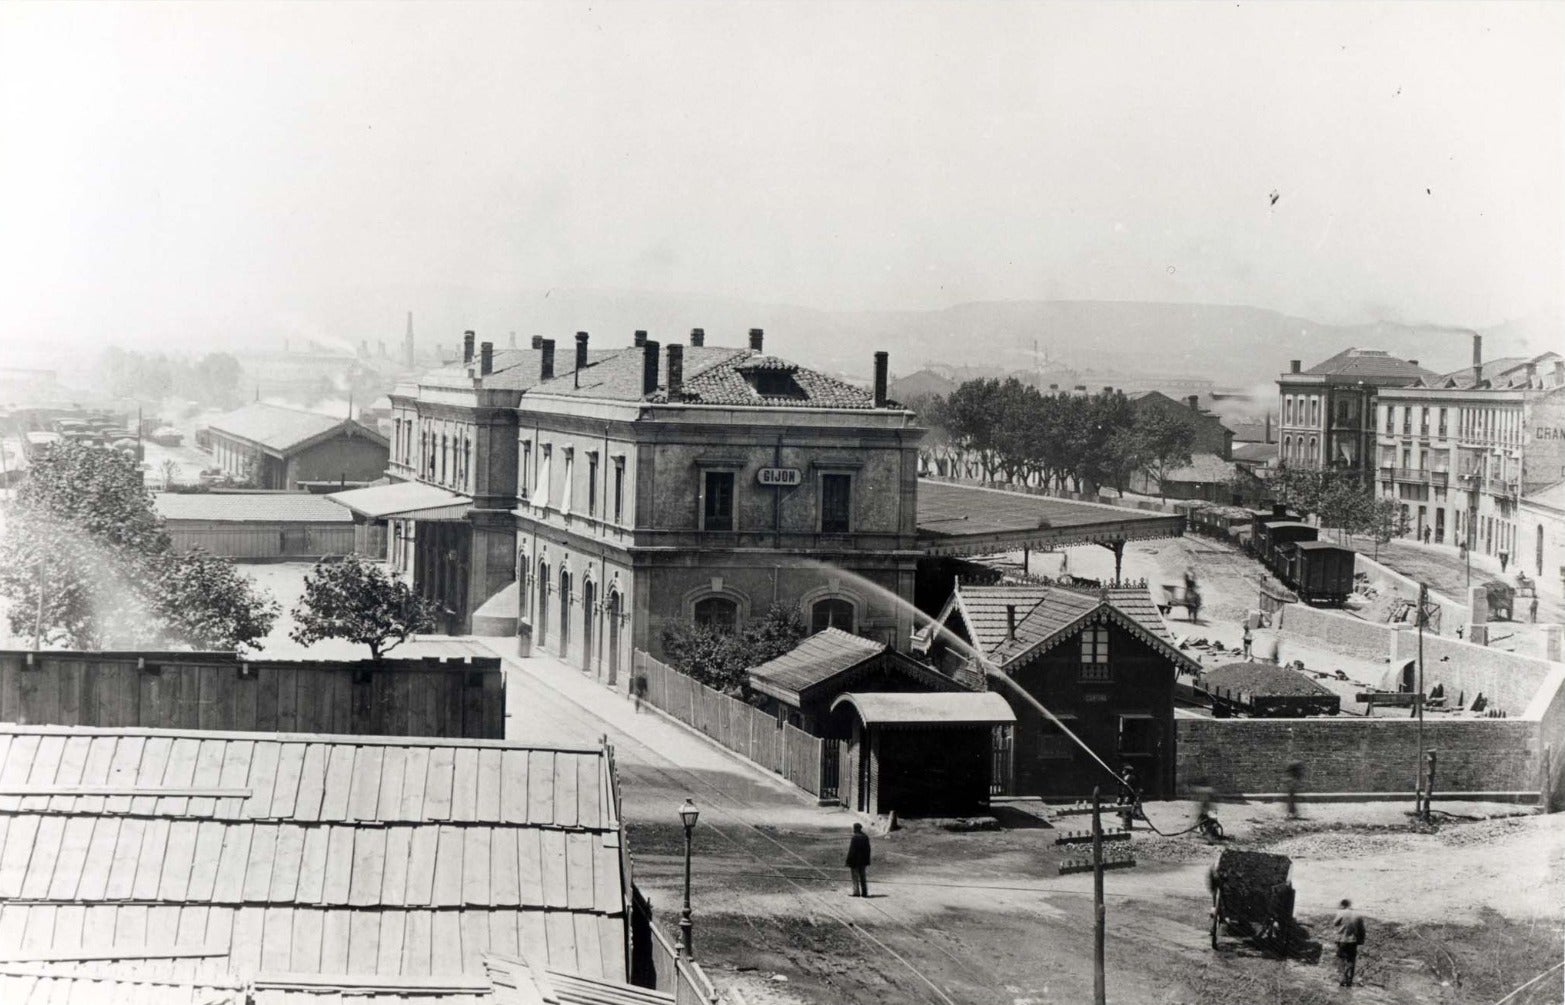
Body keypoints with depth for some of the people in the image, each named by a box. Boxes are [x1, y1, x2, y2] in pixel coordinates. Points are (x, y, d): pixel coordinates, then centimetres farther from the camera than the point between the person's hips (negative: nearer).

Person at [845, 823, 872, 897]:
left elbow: (851, 851, -17)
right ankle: (864, 892, 13)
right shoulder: (865, 837, 5)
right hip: (863, 861, 7)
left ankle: (856, 892, 2)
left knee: (855, 877, 1)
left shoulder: (854, 838, -18)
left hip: (855, 861, -7)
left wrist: (849, 863, -11)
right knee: (862, 876, 13)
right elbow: (868, 850, 11)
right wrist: (867, 862, 17)